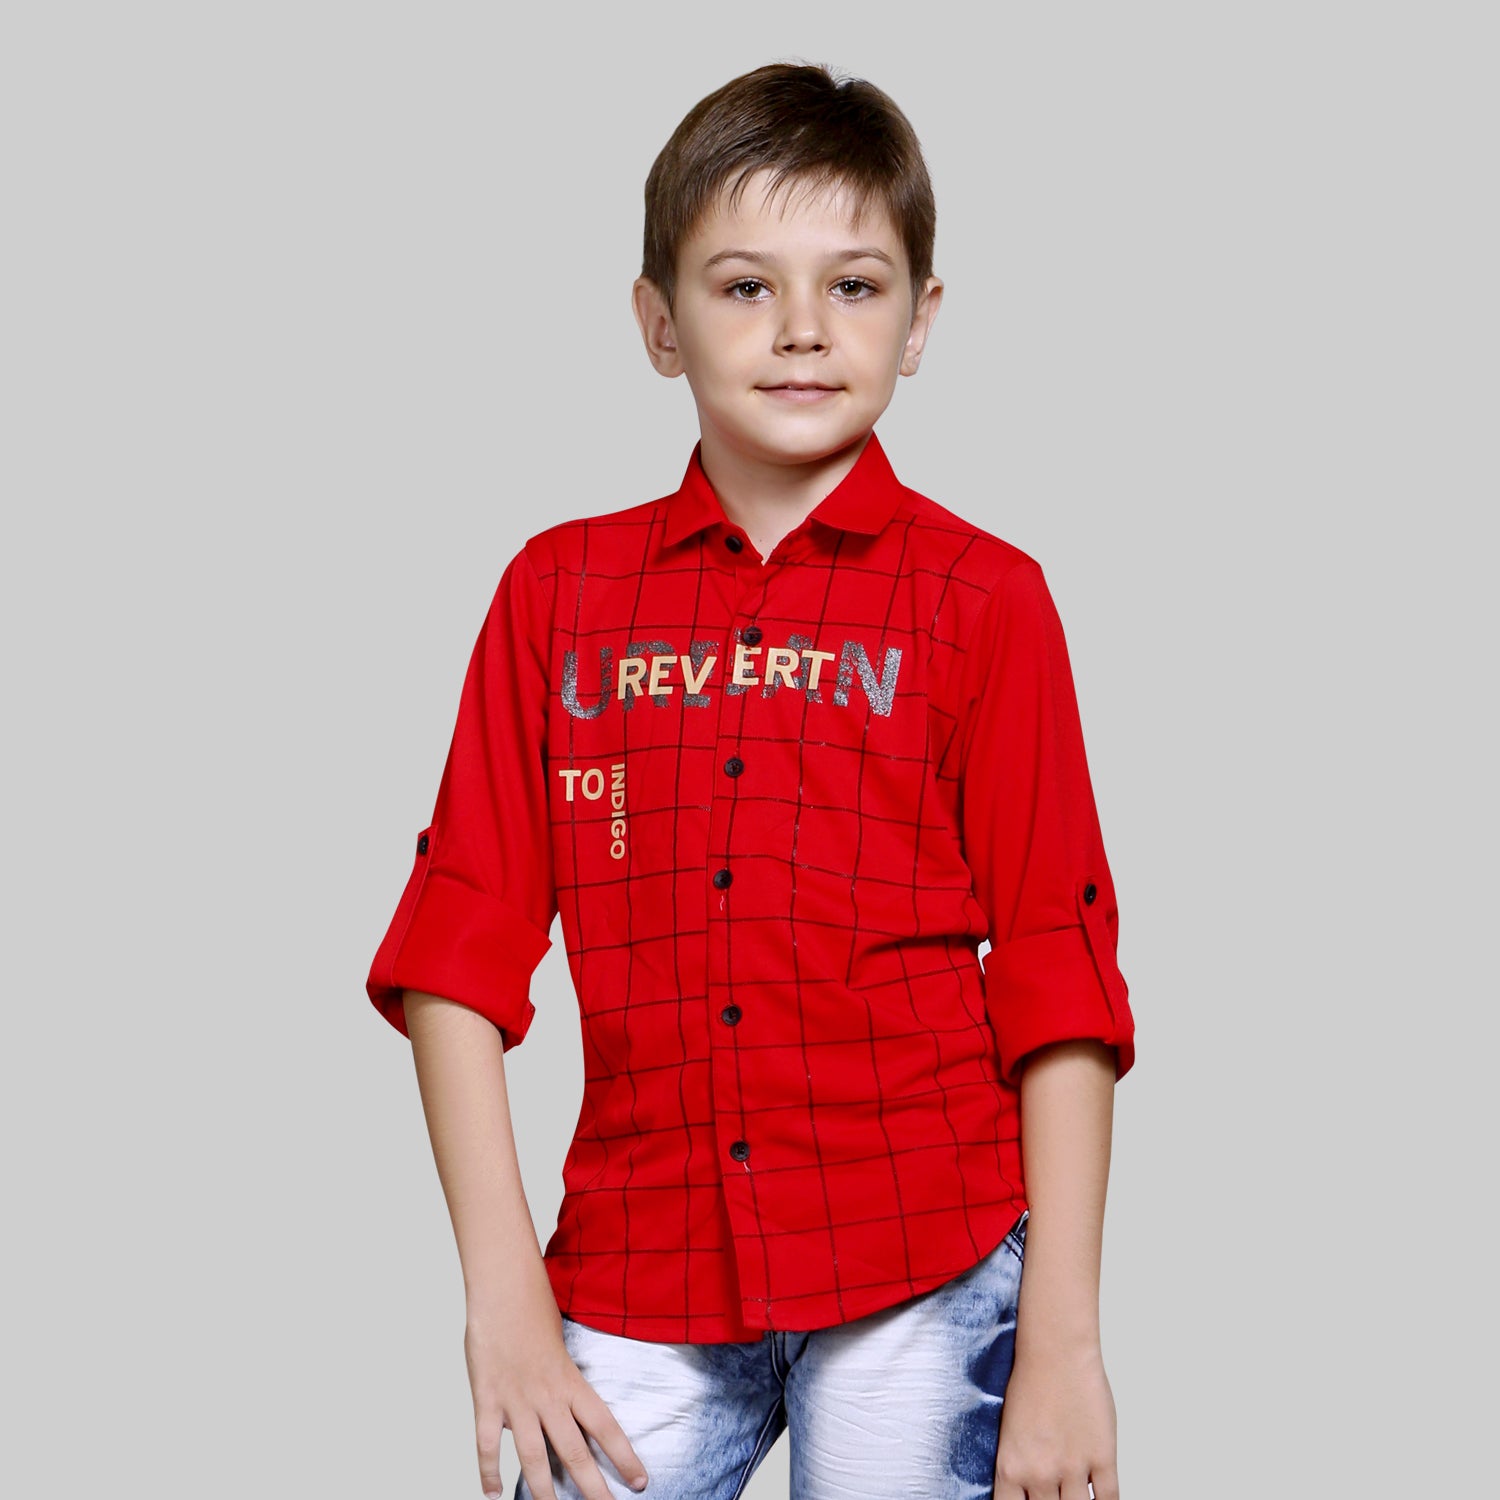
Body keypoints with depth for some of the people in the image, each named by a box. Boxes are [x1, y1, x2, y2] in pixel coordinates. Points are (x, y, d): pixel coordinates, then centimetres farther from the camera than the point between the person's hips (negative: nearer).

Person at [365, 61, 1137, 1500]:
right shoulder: (560, 591, 5)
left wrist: (1062, 1339, -5)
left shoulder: (982, 599, 0)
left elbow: (1055, 972, -1)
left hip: (923, 1270, -1)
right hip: (639, 1283, 2)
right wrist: (503, 1293, -2)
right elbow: (461, 946, 4)